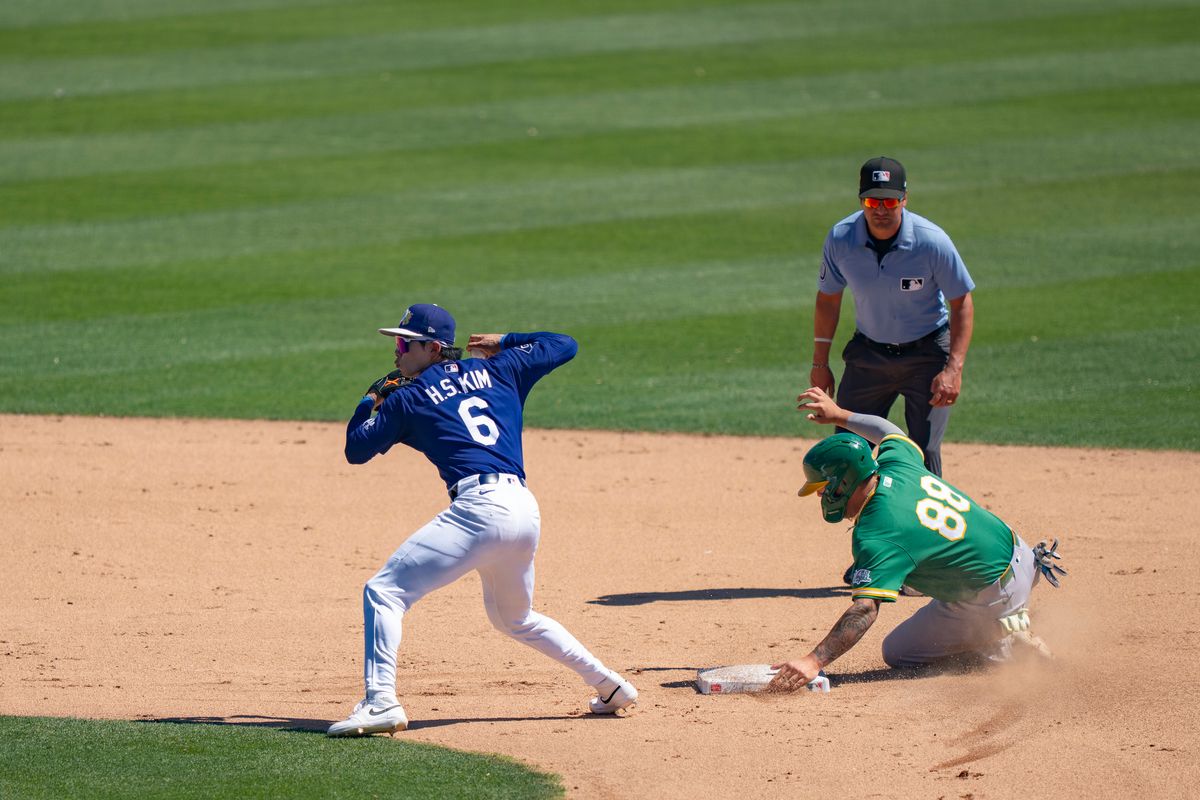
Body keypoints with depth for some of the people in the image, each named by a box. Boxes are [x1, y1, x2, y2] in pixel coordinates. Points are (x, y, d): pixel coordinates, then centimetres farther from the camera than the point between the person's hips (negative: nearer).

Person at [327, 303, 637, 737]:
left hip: (480, 505, -7)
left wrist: (370, 401, 29)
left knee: (384, 592, -7)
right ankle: (610, 686, 29)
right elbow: (564, 345, 29)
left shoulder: (408, 397, 7)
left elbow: (356, 449, 13)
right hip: (525, 510, 7)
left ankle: (381, 701, -25)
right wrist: (506, 342, 41)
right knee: (515, 618, 30)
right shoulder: (497, 371, 20)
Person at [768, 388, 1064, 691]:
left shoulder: (874, 537, -31)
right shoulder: (895, 462, -8)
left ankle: (1007, 642, -3)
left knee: (897, 653, 6)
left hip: (993, 599, -9)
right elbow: (891, 431, 18)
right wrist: (838, 415, 27)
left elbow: (865, 610, -40)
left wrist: (814, 662, -46)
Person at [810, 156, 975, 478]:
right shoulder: (840, 239, -14)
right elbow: (828, 298, 3)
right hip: (868, 353, 3)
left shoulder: (932, 241, -22)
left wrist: (954, 369, -21)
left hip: (927, 354, -3)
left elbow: (962, 302, -13)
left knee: (923, 454, -8)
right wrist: (820, 363, 6)